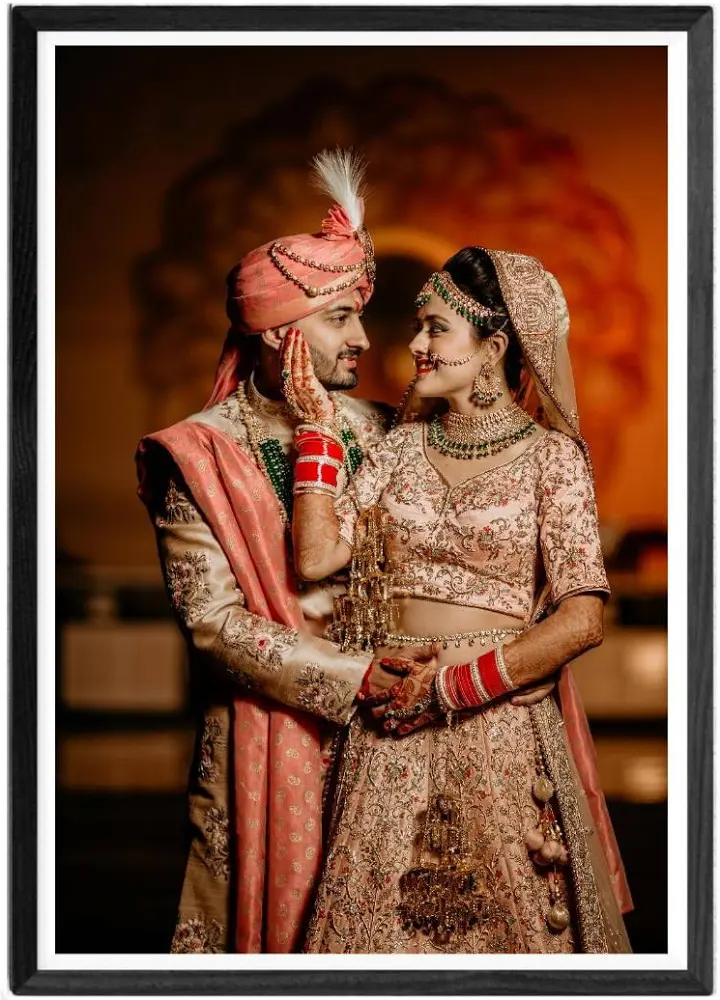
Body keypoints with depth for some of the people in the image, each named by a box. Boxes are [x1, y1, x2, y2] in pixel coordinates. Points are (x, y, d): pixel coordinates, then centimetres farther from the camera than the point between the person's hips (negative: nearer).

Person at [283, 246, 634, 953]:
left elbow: (582, 620, -12)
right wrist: (319, 426, -3)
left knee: (506, 919, 6)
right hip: (391, 723, 3)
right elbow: (316, 557, -3)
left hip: (503, 723, -3)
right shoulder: (402, 446, 8)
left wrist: (453, 687, -14)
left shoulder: (550, 456, -4)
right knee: (382, 914, 7)